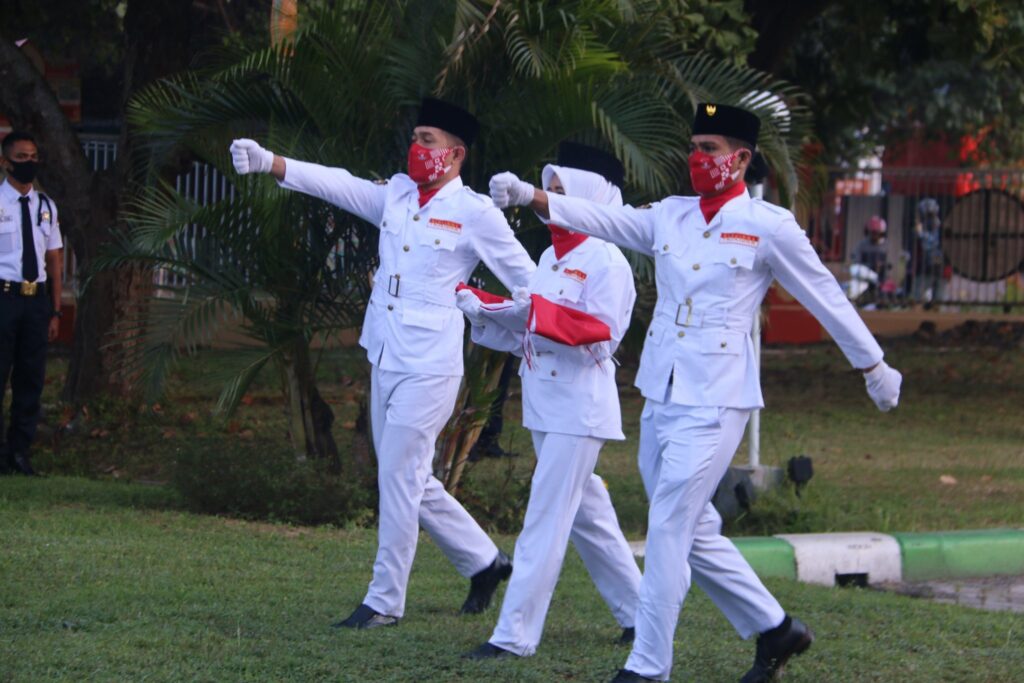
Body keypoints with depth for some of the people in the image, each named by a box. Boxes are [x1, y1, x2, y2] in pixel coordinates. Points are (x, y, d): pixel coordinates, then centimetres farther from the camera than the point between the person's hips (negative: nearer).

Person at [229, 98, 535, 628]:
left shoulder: (475, 213, -6)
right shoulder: (395, 195, 11)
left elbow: (527, 280, -1)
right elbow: (334, 184, 1)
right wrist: (267, 162, -11)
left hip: (429, 367, -7)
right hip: (385, 361, 7)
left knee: (399, 477, -6)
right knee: (413, 482, 13)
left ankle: (385, 600, 2)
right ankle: (483, 561, 29)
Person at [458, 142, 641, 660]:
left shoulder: (605, 261, -12)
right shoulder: (551, 258, 14)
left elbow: (603, 332, -20)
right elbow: (525, 333, 15)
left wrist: (537, 311, -26)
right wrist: (479, 310, 0)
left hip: (579, 407, -9)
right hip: (546, 405, 9)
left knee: (546, 520, -10)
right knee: (584, 514, 15)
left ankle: (515, 635, -12)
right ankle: (637, 612, 26)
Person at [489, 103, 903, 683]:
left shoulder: (768, 227, -5)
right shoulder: (671, 217, 10)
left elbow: (827, 299, 2)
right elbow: (596, 219, 2)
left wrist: (876, 369, 10)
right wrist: (527, 195, -12)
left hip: (714, 401, -7)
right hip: (660, 396, 7)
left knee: (668, 529, -10)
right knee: (693, 530, 13)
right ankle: (775, 629, 28)